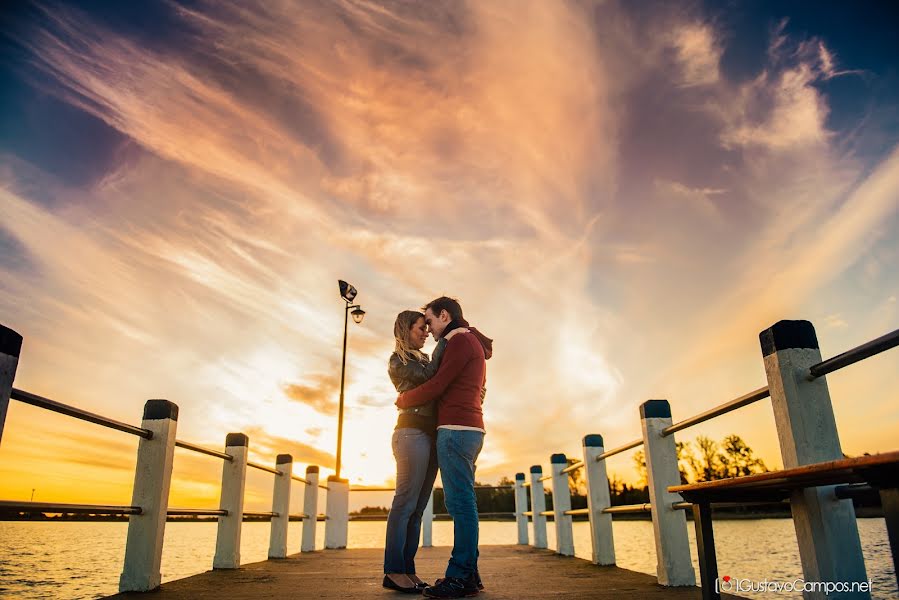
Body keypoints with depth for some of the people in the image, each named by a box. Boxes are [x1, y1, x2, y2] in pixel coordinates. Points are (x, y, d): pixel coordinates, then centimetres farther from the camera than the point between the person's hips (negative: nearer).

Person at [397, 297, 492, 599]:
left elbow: (436, 387, -11)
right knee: (463, 503, 9)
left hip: (456, 429, -10)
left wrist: (402, 400, 4)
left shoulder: (461, 341, -8)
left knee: (460, 502, -9)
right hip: (469, 430, 10)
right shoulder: (474, 344, 24)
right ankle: (468, 574, 12)